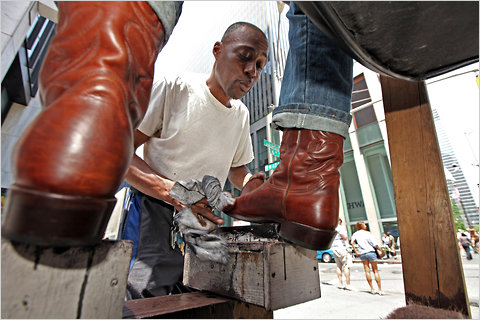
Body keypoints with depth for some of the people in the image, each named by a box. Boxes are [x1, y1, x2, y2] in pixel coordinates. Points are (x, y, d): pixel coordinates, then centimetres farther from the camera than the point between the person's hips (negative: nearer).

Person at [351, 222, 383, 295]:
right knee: (375, 271, 8)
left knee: (367, 271, 7)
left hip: (362, 253, 2)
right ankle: (380, 289, 10)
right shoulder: (368, 233, -1)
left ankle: (372, 289, 11)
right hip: (371, 252, -2)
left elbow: (352, 242, -9)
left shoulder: (355, 234, 6)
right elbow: (375, 244, -4)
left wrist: (356, 252, -2)